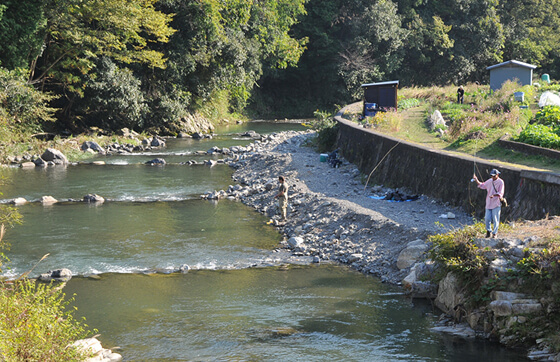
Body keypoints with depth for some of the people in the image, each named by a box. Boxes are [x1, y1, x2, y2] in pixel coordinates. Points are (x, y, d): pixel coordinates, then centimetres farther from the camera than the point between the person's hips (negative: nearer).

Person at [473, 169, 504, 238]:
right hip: (489, 203, 5)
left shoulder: (500, 182, -8)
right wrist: (476, 180, 8)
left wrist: (494, 195, -29)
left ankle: (494, 233, 13)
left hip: (496, 204, -5)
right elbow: (482, 185, 22)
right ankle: (488, 231, 22)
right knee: (487, 218, 3)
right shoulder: (489, 181, 9)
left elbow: (500, 193, -13)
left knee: (495, 219, 0)